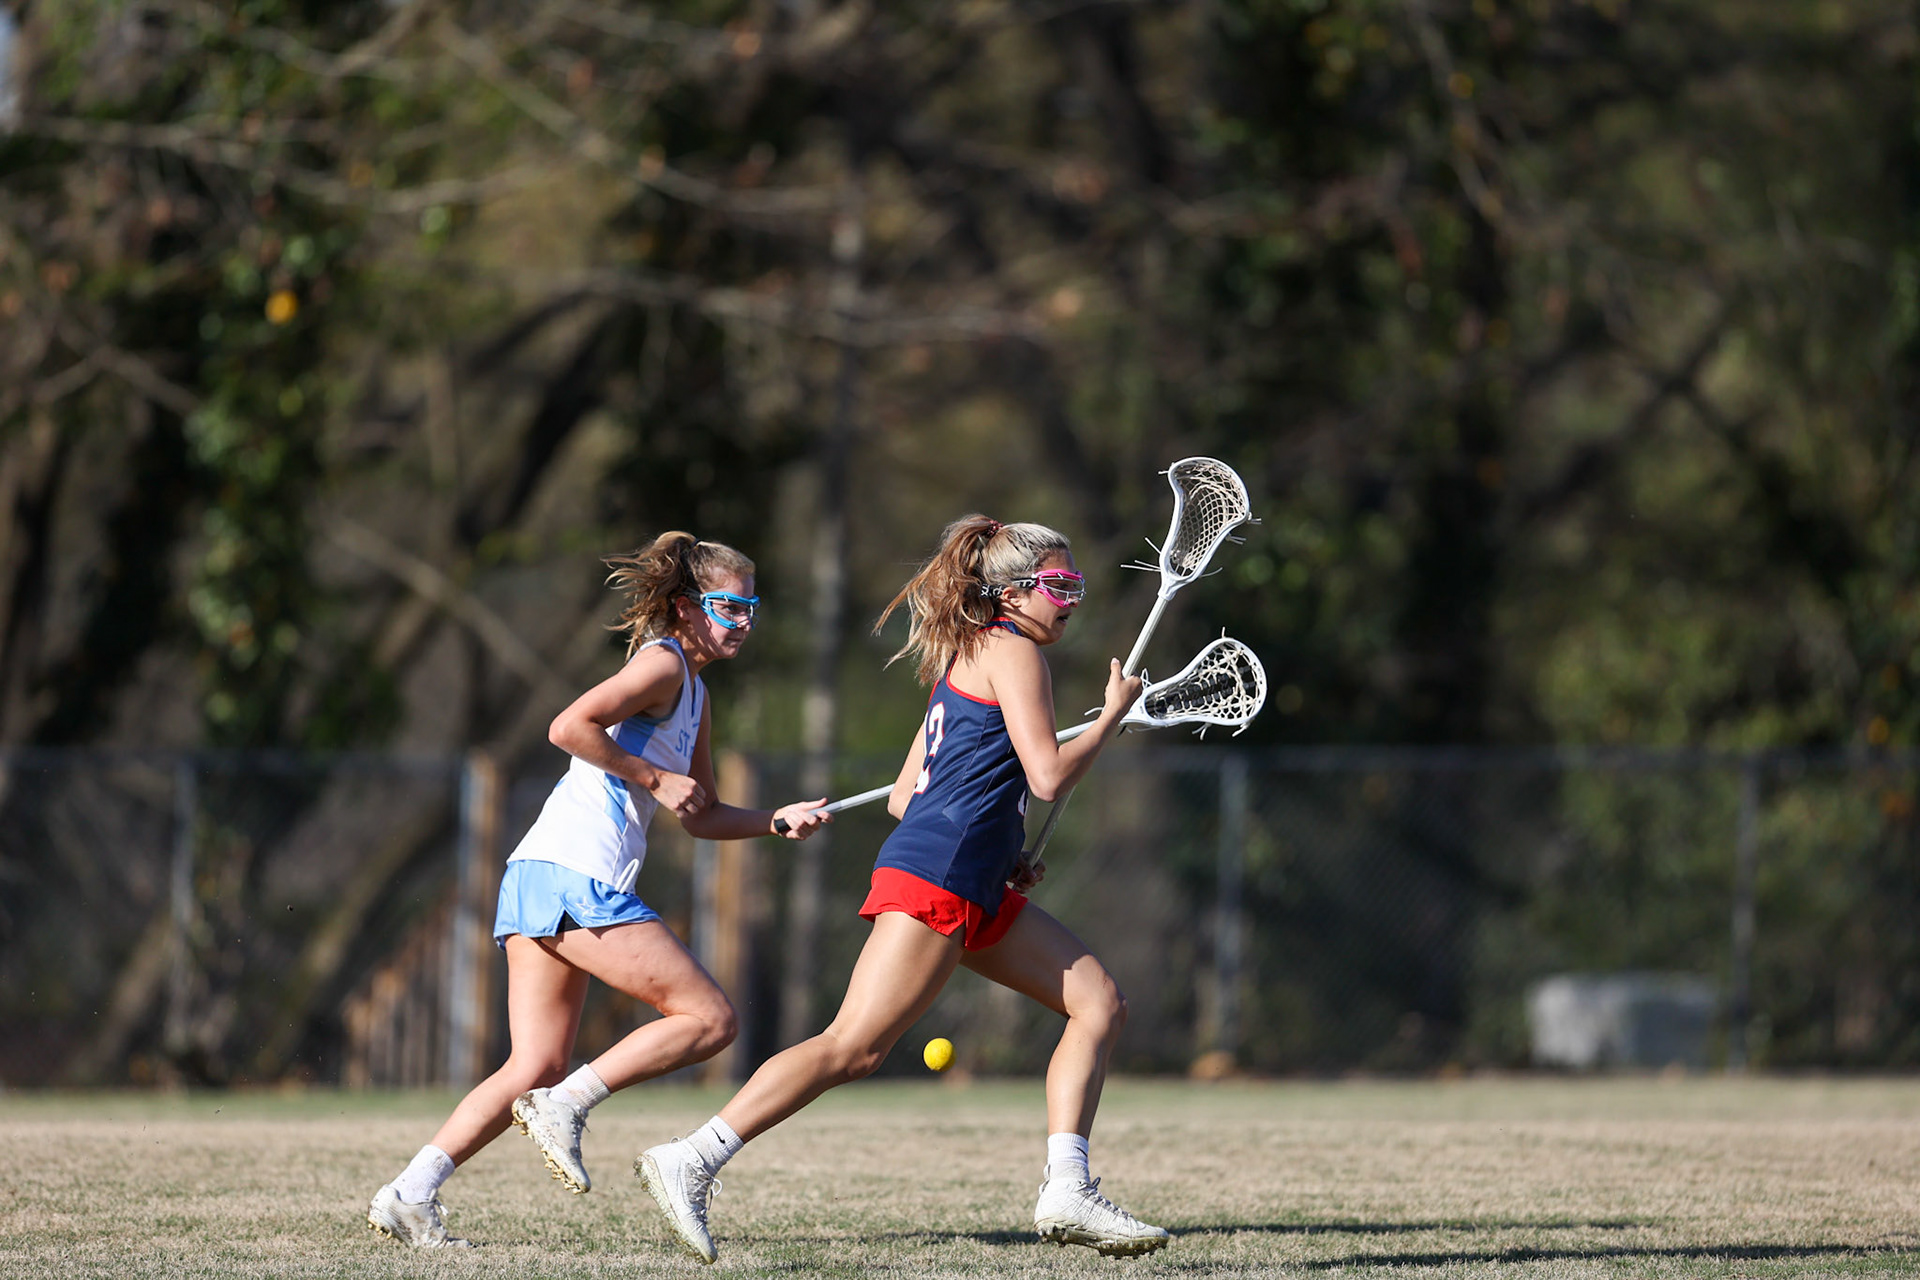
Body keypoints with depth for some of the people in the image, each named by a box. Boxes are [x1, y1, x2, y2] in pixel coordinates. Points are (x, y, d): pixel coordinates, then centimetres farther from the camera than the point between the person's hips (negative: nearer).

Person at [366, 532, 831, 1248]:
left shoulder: (695, 694, 26)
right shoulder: (663, 664, -4)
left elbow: (702, 817, 30)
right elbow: (569, 727, -17)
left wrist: (778, 819, 15)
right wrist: (655, 779, -12)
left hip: (537, 876, 10)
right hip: (575, 874, -10)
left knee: (536, 1071, 5)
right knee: (710, 1019, -8)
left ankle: (409, 1195, -4)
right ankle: (566, 1106, -12)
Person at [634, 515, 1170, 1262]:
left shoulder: (968, 657, 25)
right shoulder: (1012, 650, -3)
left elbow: (903, 797, 23)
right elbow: (1049, 775, -13)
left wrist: (996, 857, 18)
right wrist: (1114, 713, 2)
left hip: (976, 894, 11)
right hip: (935, 879, -11)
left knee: (1099, 1003, 7)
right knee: (854, 1047, -16)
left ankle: (1067, 1193, -1)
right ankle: (689, 1163, -17)